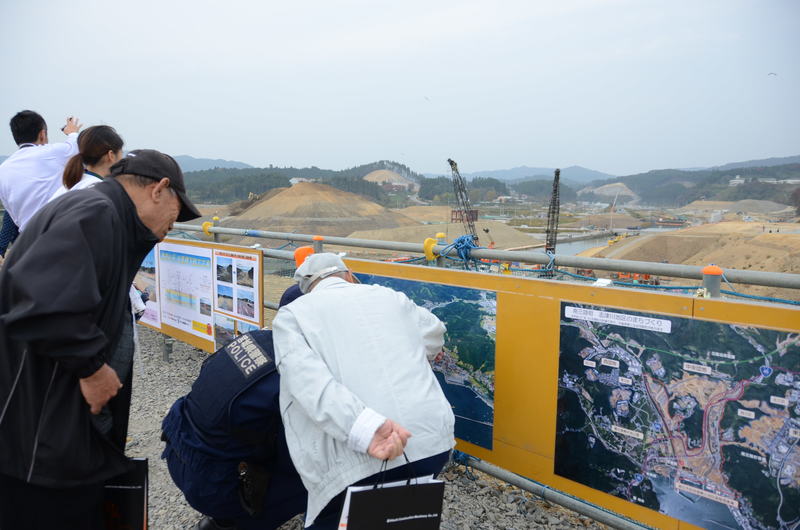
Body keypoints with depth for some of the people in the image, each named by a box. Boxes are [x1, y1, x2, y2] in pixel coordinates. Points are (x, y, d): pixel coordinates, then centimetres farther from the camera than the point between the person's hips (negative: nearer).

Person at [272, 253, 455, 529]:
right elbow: (434, 331, 37)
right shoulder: (388, 295, 18)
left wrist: (365, 430, -23)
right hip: (434, 442, 4)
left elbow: (308, 381, -12)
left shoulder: (290, 315, 8)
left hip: (363, 461, -4)